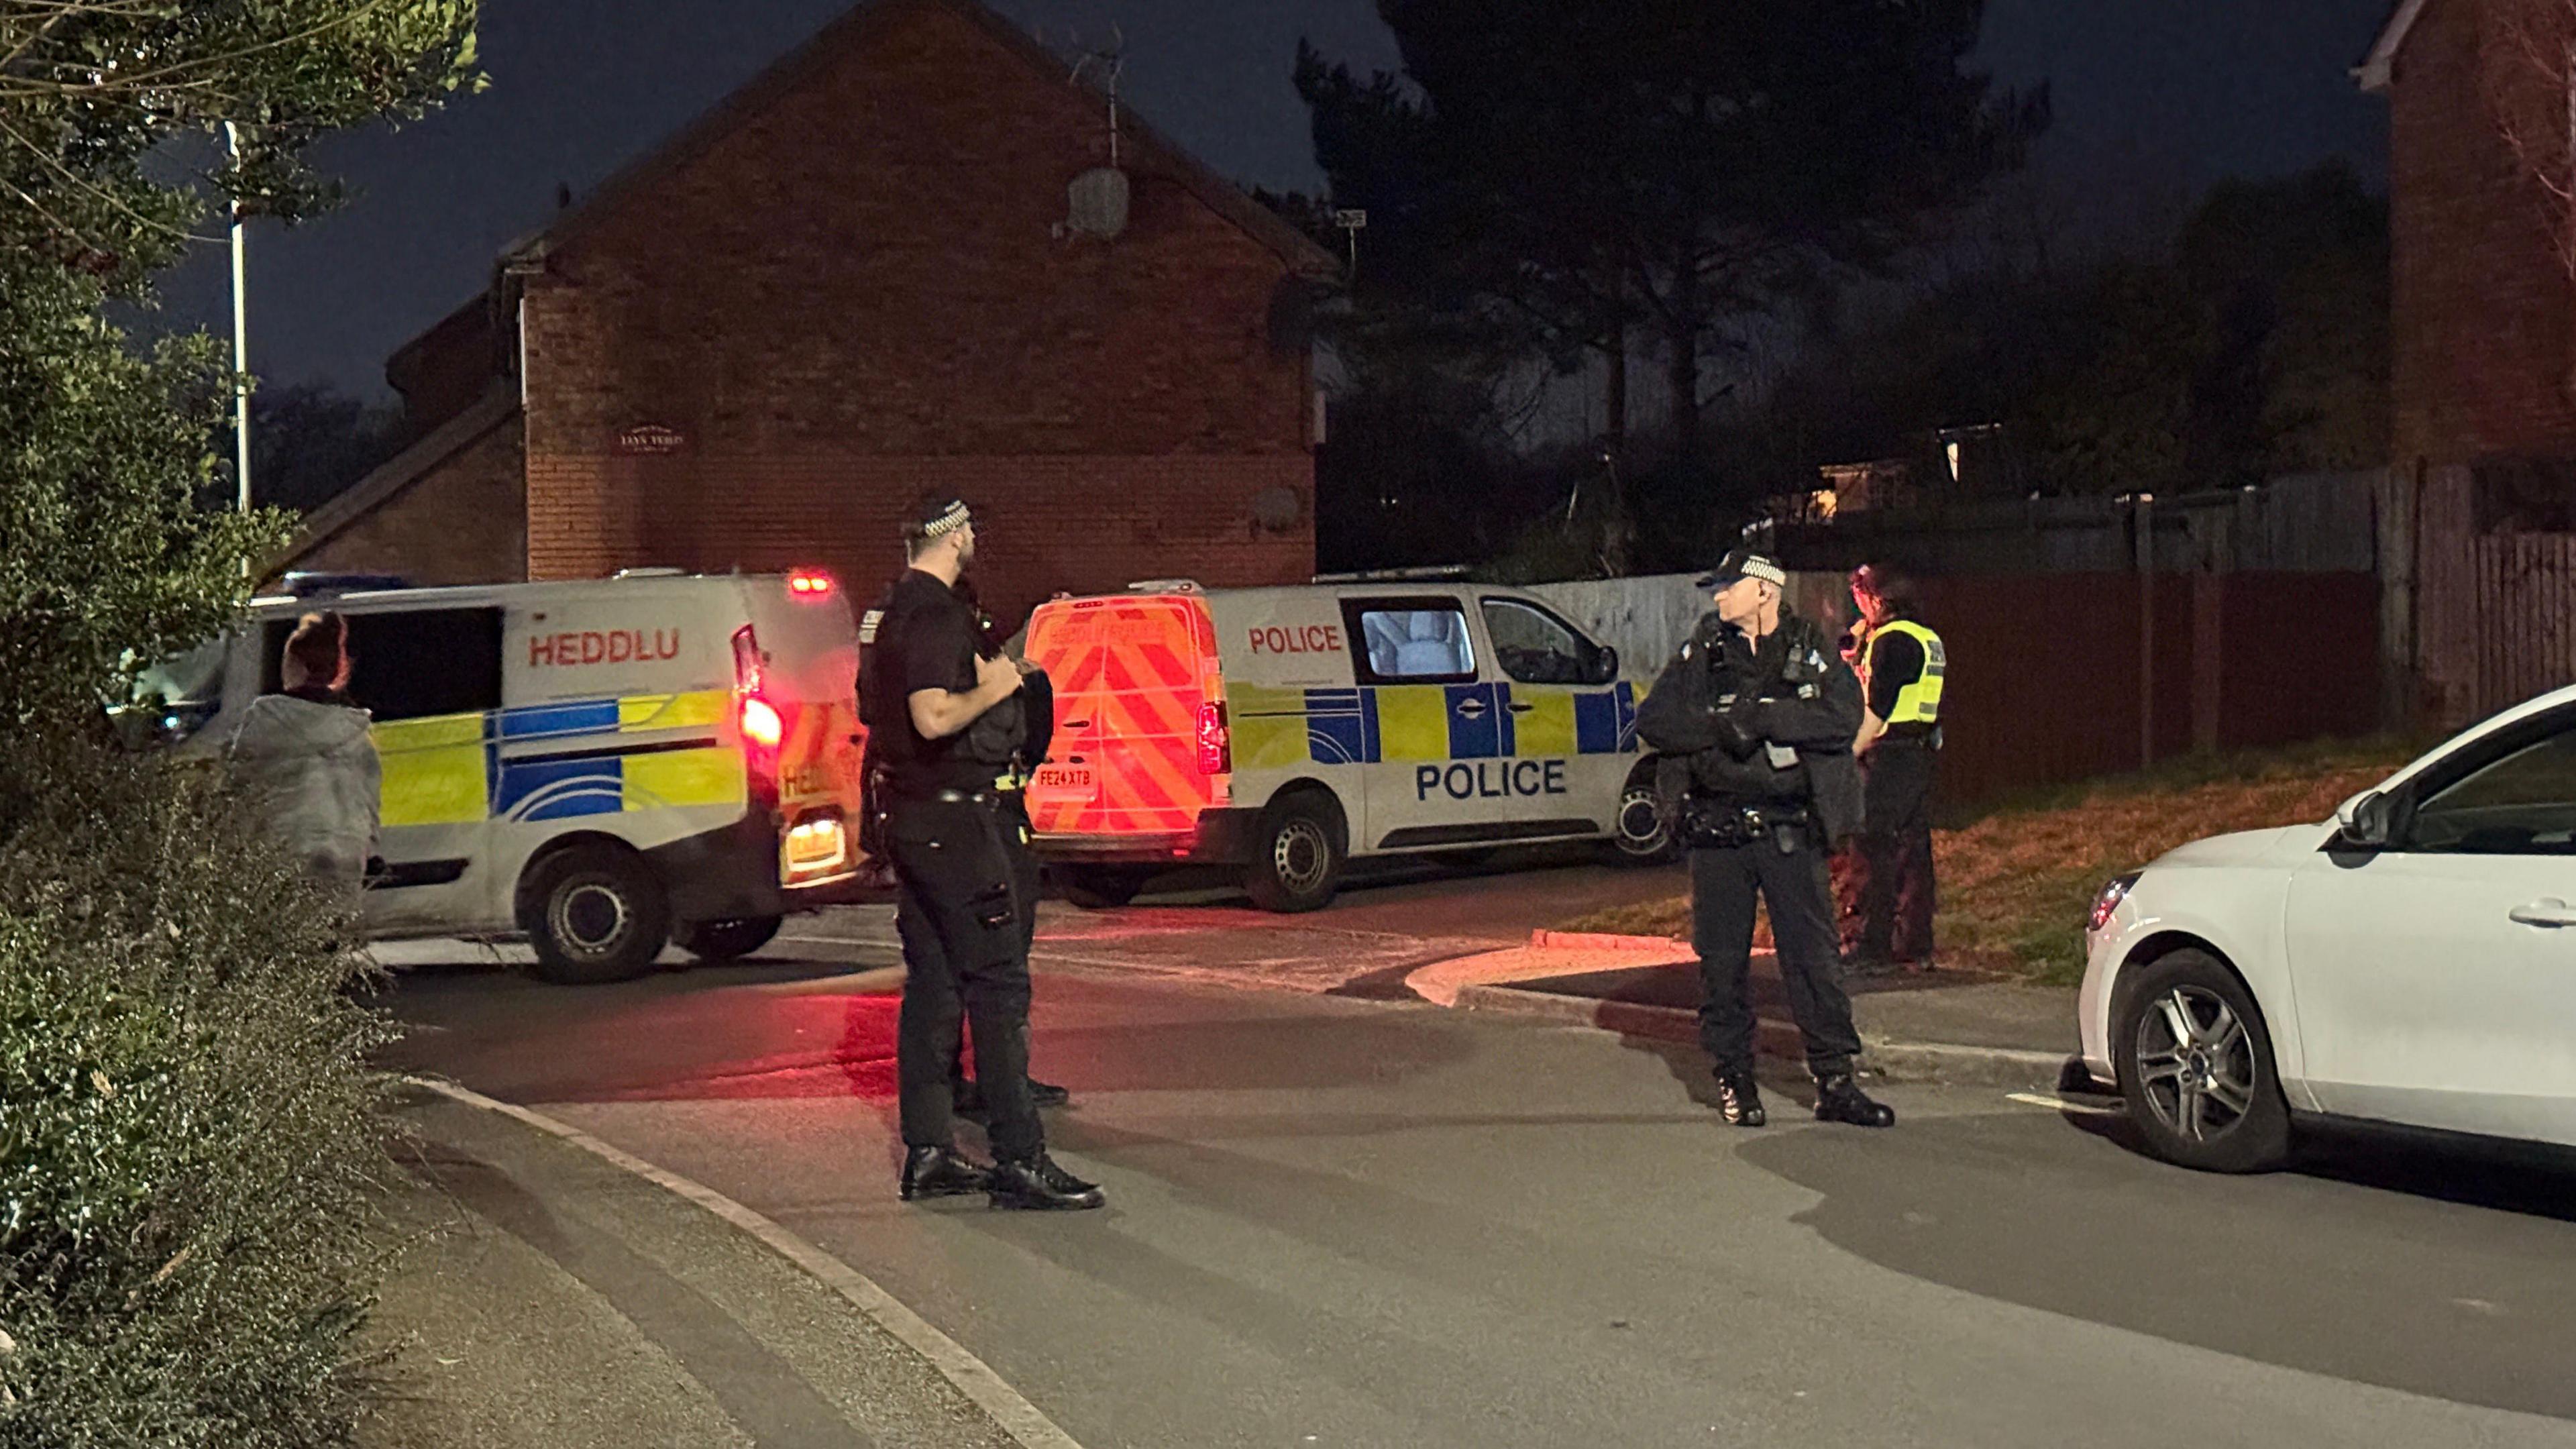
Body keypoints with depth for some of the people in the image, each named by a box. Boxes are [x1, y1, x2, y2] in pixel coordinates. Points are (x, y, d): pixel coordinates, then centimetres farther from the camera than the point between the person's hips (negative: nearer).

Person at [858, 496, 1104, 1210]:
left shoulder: (885, 611, 15)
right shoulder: (937, 614, -16)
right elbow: (934, 718, -28)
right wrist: (990, 690, -12)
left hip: (907, 814, 10)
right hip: (950, 816, -10)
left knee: (932, 982, 13)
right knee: (999, 983, -9)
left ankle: (927, 1153, 16)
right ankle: (1020, 1161, -9)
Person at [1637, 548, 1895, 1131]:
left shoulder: (1811, 651, 3)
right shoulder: (1702, 655, 8)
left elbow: (1844, 717, -13)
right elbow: (1653, 720, 0)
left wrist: (1761, 716, -18)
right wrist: (1723, 725, -14)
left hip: (1790, 833, -2)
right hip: (1718, 833, 2)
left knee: (1813, 955, 0)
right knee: (1722, 959, 5)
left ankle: (1835, 1082, 7)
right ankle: (1734, 1078, 17)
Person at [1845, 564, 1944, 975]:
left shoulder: (1891, 641, -13)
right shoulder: (1930, 641, 16)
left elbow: (1877, 710, -17)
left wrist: (1849, 753, -13)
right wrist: (1859, 664, 20)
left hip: (1888, 756, -9)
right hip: (1921, 755, 9)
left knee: (1874, 853, -7)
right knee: (1914, 851, 11)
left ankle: (1872, 951, -7)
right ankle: (1916, 948, 14)